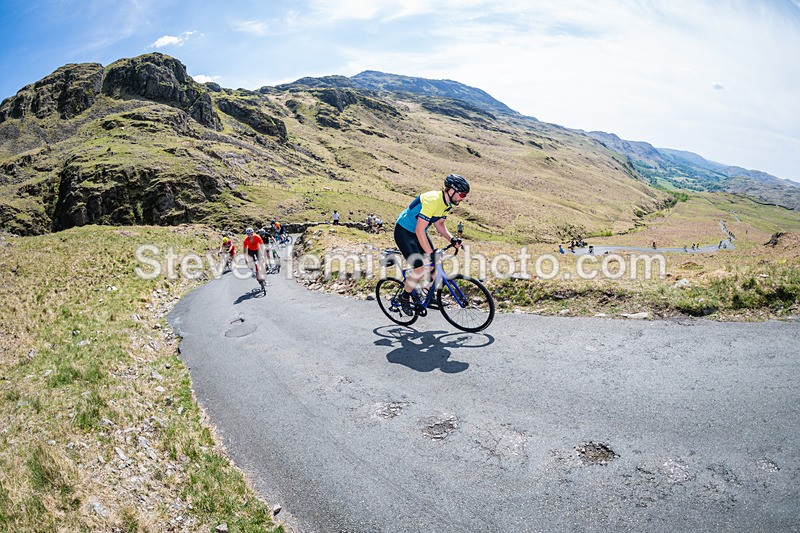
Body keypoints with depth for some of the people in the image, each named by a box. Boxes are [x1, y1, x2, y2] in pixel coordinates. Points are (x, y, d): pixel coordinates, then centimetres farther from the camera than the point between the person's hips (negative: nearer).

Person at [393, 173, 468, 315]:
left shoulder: (447, 203, -3)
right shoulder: (432, 201, -32)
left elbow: (439, 224, 9)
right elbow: (419, 231, -33)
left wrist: (452, 239, -8)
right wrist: (430, 254, -33)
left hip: (419, 232, 9)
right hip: (404, 232, -9)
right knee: (419, 269, -17)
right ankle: (405, 298, 6)